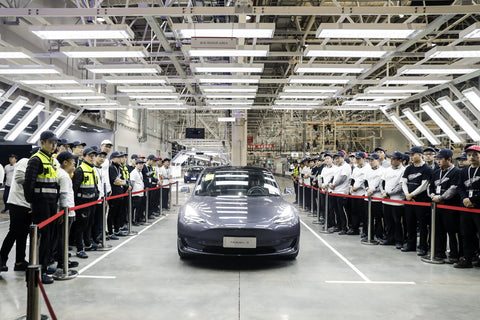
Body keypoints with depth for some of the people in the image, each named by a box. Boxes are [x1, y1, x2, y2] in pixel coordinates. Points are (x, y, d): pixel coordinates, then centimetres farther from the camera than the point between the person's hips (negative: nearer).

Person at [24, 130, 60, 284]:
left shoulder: (52, 160, 17)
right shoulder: (36, 159, -11)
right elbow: (28, 183, -16)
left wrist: (56, 199, 16)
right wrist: (31, 201, -10)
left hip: (52, 202, 8)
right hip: (41, 202, -8)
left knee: (52, 235, 12)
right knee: (42, 236, -5)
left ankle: (46, 263, 25)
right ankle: (40, 271, 3)